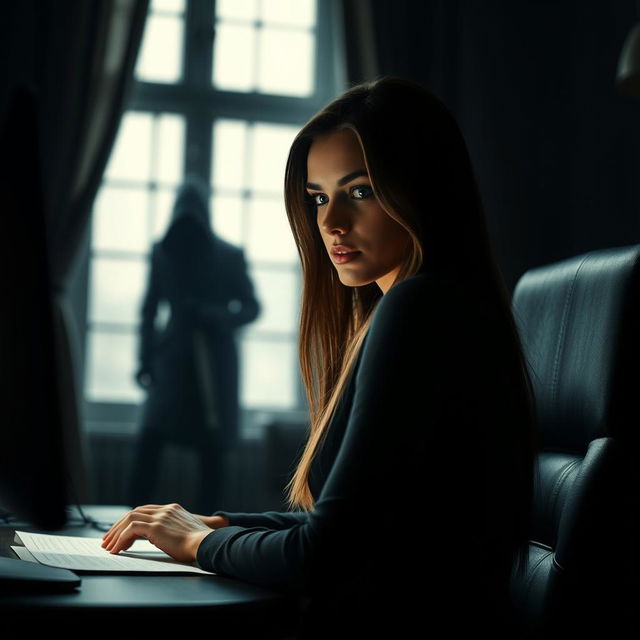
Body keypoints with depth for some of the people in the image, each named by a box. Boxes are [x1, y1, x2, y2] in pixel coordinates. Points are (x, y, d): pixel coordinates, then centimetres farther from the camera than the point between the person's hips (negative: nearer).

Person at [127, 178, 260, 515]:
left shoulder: (228, 257, 0)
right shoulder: (163, 253, 5)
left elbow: (251, 307, 3)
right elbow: (150, 309, 10)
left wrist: (217, 316, -16)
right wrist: (146, 359, 2)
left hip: (214, 360, -1)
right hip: (174, 358, 1)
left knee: (212, 444, 1)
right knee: (150, 438, -13)